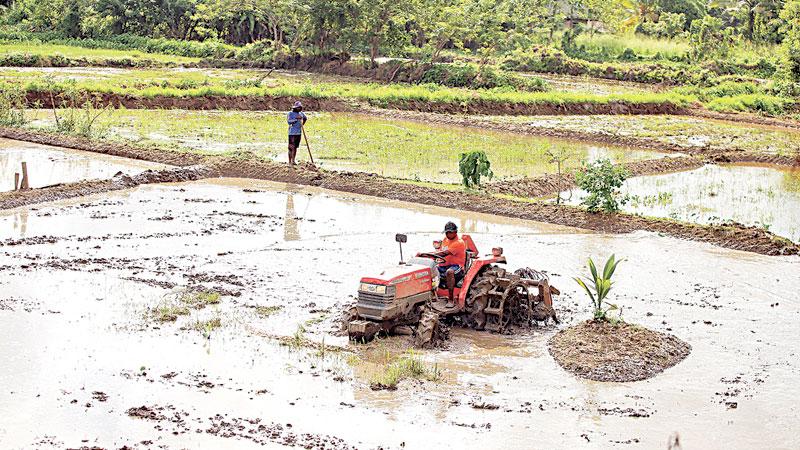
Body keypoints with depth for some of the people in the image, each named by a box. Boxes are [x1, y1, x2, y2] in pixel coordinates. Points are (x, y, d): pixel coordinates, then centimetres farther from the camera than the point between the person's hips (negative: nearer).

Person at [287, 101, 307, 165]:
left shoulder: (301, 113, 11)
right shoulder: (291, 113, -6)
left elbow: (305, 118, 31)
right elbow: (289, 121, -19)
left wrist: (302, 124, 18)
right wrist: (296, 118, -24)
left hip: (299, 133, 6)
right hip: (292, 133, -6)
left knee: (295, 147, 9)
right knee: (291, 147, -8)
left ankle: (293, 161, 15)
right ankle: (290, 161, -6)